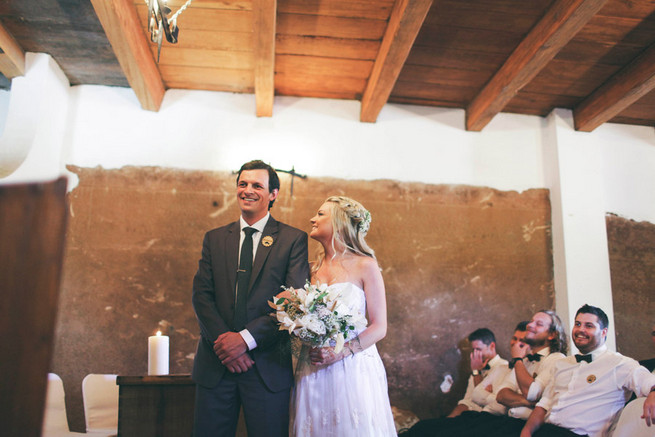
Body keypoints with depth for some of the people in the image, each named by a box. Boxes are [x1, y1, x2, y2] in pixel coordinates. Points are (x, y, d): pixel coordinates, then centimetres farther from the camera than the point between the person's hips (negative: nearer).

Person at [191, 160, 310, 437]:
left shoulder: (293, 239, 0)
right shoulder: (214, 238, 10)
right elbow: (201, 294, 3)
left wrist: (247, 338, -16)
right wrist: (223, 340, -12)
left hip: (268, 365, -2)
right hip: (215, 365, 3)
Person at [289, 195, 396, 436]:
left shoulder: (365, 266, -4)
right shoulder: (314, 268, 10)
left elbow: (379, 327, -7)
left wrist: (341, 353, -18)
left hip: (353, 369, -4)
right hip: (313, 374, 4)